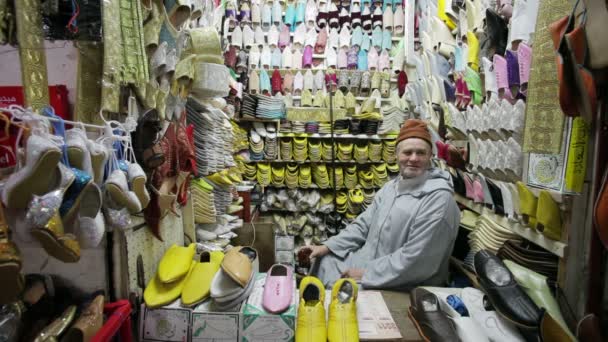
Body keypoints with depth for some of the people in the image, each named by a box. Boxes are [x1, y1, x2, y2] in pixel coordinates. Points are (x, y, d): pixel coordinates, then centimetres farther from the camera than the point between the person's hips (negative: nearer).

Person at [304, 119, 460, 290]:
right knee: (324, 261, 8)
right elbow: (364, 224, 10)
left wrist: (366, 275, -21)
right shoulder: (391, 186, 6)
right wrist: (327, 246, 1)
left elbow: (415, 259, -26)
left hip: (404, 287, -8)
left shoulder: (439, 198, -22)